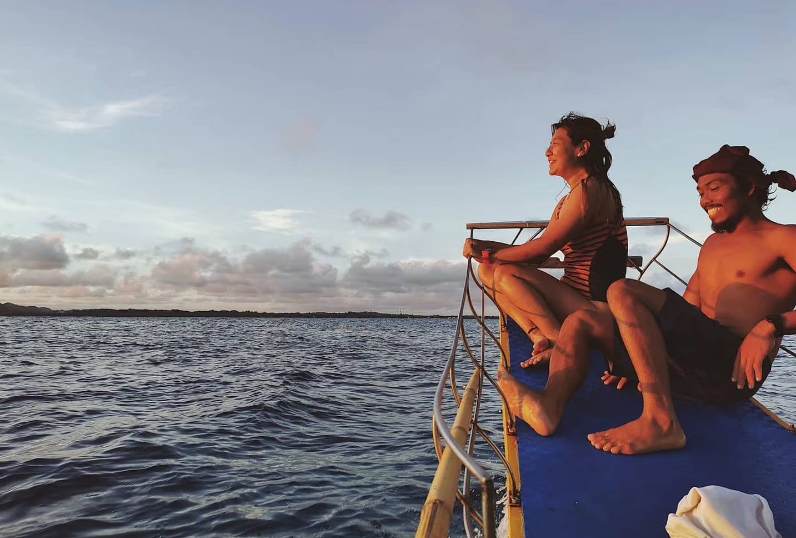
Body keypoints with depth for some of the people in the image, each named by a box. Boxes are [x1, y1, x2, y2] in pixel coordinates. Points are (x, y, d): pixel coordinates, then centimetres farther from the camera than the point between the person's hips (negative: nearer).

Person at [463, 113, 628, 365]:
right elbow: (536, 254, 10)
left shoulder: (591, 189, -11)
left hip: (595, 305, -9)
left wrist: (490, 253, -7)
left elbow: (543, 248, -18)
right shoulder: (567, 201, 18)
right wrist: (487, 247, -3)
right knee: (488, 270, 2)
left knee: (505, 273, -22)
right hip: (574, 301, 9)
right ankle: (541, 338, -11)